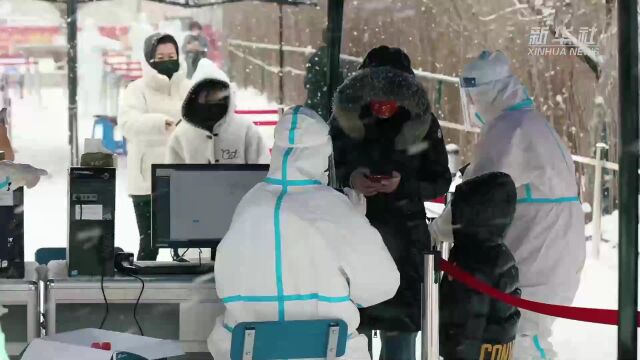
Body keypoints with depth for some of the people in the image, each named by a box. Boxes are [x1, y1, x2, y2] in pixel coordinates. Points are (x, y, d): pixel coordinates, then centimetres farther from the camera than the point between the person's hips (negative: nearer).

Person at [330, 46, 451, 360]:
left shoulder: (422, 123, -4)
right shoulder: (345, 116, -3)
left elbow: (440, 182, 1)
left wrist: (404, 185, -17)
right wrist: (348, 178, -16)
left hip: (403, 236, -1)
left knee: (400, 325, 1)